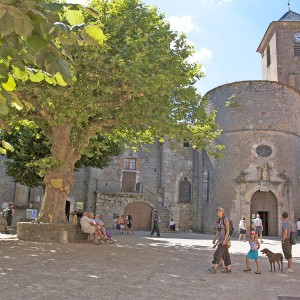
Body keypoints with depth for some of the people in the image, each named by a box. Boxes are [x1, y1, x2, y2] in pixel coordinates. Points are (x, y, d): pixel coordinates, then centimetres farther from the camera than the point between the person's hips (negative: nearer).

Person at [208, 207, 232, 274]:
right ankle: (228, 268, 19)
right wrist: (215, 239, 12)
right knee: (225, 254, 12)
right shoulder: (219, 220, 11)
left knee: (218, 253, -12)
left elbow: (228, 230, -18)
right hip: (221, 238, 9)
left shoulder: (226, 219, -16)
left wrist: (225, 240, -24)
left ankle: (214, 268, -12)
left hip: (225, 239, -9)